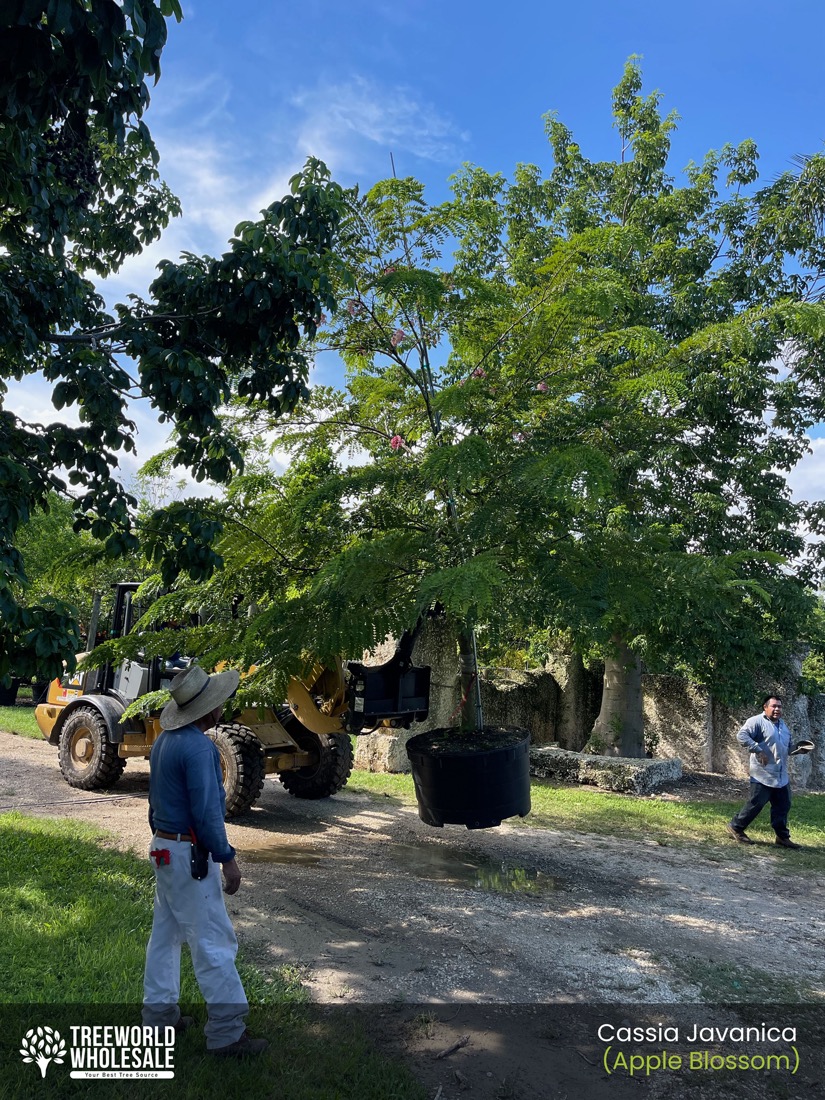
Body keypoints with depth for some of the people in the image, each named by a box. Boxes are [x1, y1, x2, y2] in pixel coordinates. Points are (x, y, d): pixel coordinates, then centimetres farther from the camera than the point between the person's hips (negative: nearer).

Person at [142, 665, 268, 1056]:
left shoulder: (164, 740, 7)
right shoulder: (197, 748, -23)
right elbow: (206, 811, -24)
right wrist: (226, 858, -17)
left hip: (163, 848, 10)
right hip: (188, 854, -10)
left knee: (165, 933, 18)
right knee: (213, 940, -2)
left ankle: (159, 1014, 28)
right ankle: (226, 1031, 5)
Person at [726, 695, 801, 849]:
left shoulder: (782, 725, 18)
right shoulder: (757, 721, -10)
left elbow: (786, 748, 27)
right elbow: (741, 735, -21)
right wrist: (758, 750, -26)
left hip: (781, 776, 8)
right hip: (763, 774, -8)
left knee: (783, 805, 9)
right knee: (756, 803, -5)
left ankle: (782, 837, 20)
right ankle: (736, 827, 9)